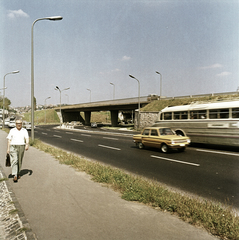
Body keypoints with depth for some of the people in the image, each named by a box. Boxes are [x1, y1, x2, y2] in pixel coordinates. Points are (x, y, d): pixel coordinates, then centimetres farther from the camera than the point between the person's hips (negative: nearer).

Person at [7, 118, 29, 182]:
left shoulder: (24, 131, 3)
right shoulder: (12, 130, 2)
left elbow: (27, 138, -10)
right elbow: (9, 140, 1)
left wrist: (27, 145, -27)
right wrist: (8, 148, -6)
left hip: (21, 147, 2)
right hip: (13, 147, -2)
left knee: (19, 162, 11)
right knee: (14, 161, -12)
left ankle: (18, 173, 30)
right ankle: (15, 176, -17)